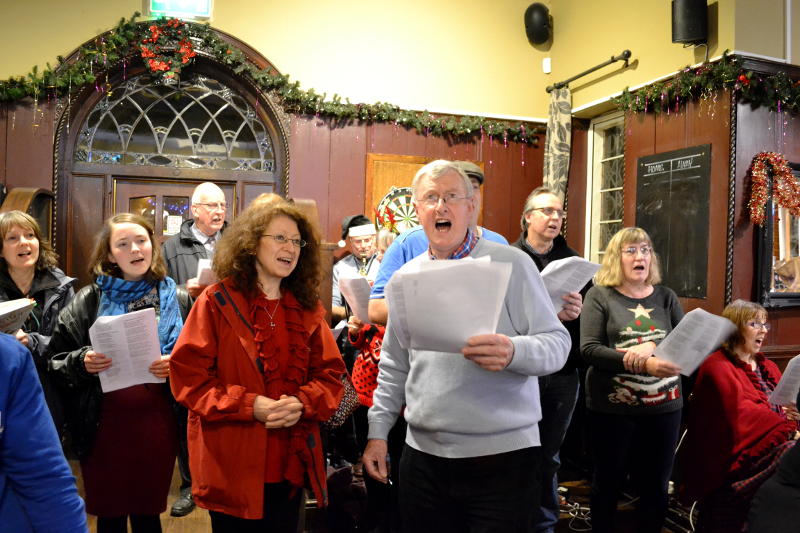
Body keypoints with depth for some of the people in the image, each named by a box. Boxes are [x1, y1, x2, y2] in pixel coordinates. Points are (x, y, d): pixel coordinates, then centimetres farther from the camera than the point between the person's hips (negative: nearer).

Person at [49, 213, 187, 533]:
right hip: (104, 423, 0)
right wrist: (81, 363, -17)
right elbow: (56, 361, 3)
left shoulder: (177, 299, 2)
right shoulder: (89, 300, 1)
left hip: (156, 421, 0)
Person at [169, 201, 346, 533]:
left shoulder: (308, 308, 7)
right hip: (233, 465, -3)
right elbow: (187, 375, -10)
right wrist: (249, 405, -20)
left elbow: (331, 374, 6)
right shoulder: (217, 302, -5)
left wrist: (302, 403, -14)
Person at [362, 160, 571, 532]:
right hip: (423, 455, 4)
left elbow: (557, 343, -9)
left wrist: (512, 352, -29)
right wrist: (378, 431, 10)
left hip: (502, 455, -3)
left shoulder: (511, 264, -6)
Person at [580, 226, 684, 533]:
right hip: (611, 408, -3)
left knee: (656, 487, 14)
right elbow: (589, 350, -14)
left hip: (663, 406, 3)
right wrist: (644, 364, -25)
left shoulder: (665, 297, 9)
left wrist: (652, 346, -20)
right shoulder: (599, 295, -3)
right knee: (608, 484, 13)